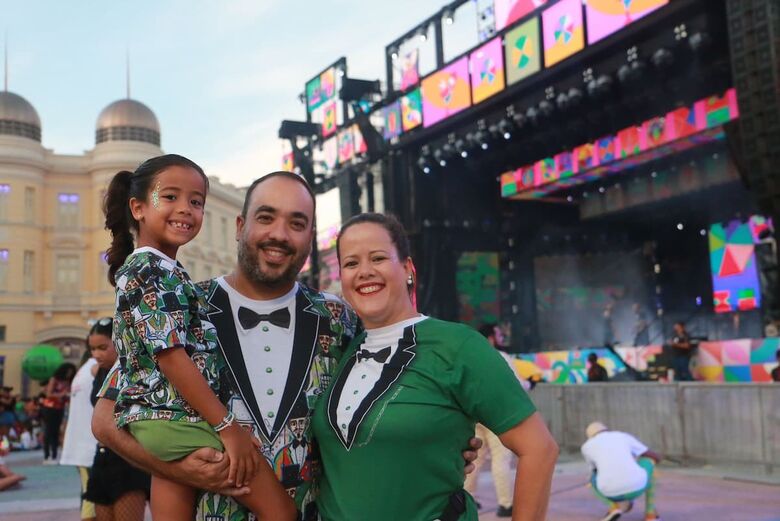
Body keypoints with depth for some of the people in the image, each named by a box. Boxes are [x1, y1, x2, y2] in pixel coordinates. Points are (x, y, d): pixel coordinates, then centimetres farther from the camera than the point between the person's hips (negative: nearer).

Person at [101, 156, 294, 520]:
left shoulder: (148, 269, 18)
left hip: (162, 418, 10)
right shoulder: (152, 268, -12)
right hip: (174, 417, -10)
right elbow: (170, 354, -19)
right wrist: (228, 427, -18)